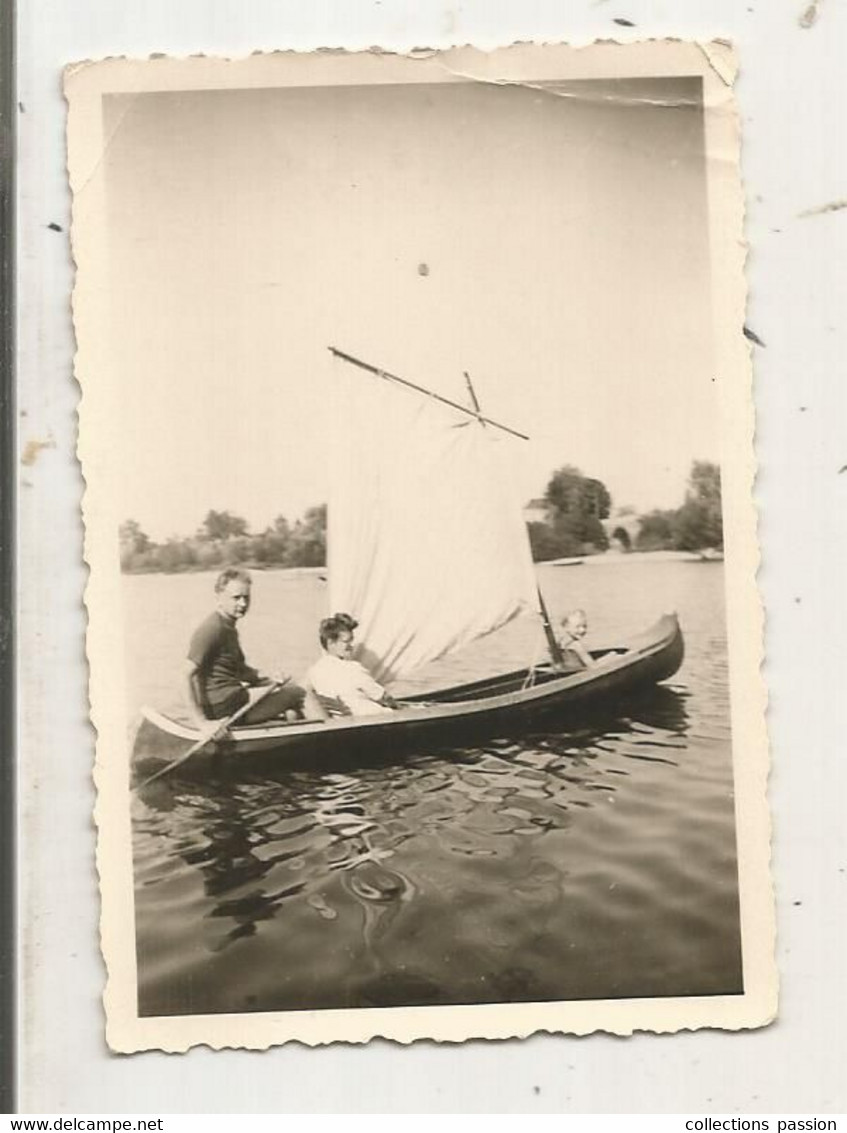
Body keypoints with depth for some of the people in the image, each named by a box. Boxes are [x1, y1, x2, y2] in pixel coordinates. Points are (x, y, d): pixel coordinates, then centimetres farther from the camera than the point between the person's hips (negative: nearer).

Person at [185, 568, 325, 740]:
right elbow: (190, 675, -23)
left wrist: (269, 680, 10)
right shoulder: (212, 629, -15)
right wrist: (204, 723, -27)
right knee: (299, 694, -3)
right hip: (224, 705, -10)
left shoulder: (228, 627, 17)